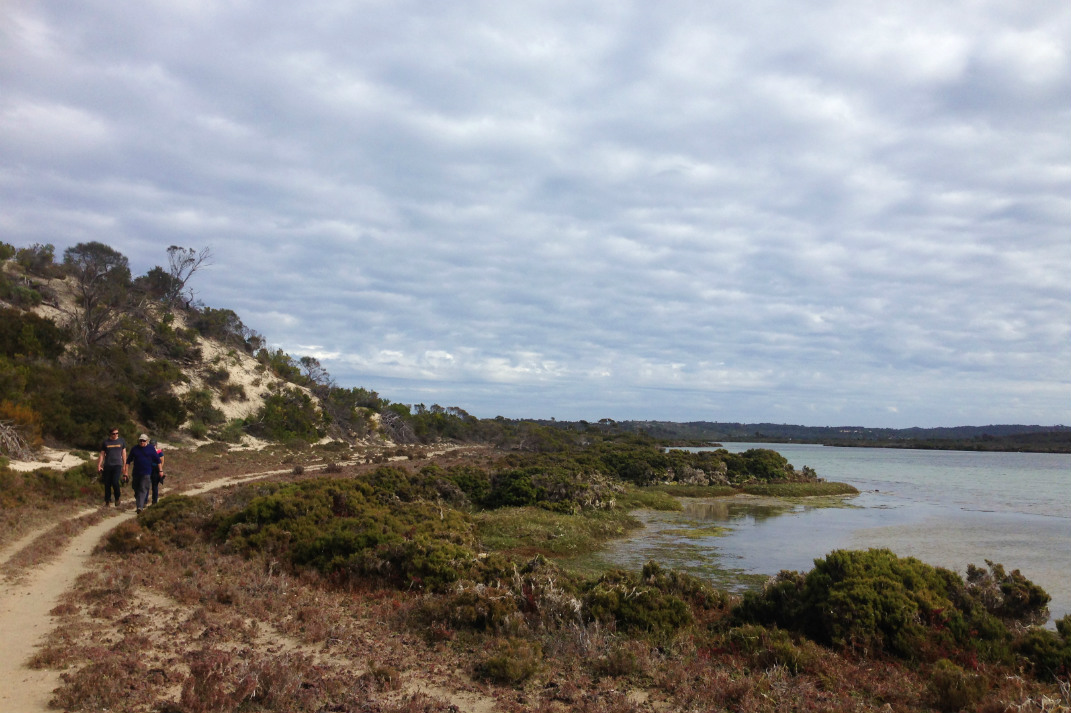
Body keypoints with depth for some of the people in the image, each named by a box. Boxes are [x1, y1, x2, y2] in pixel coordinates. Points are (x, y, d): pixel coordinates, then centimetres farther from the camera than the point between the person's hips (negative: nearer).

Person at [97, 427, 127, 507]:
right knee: (107, 484, 2)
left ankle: (117, 498, 2)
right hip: (107, 466, 1)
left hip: (117, 465, -1)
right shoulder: (105, 442, 6)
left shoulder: (121, 441, 7)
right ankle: (107, 501, 13)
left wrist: (124, 466, 11)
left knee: (115, 482, -17)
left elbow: (124, 453, 13)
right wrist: (99, 465, 1)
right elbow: (102, 455, 9)